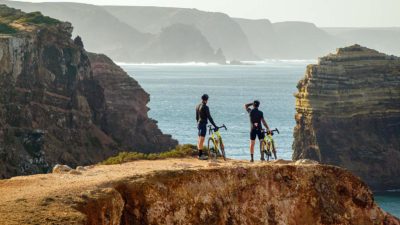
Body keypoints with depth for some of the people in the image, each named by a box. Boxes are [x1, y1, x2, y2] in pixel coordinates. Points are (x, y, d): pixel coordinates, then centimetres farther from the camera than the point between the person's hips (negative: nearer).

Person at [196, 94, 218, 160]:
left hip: (199, 124, 9)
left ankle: (200, 154, 20)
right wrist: (215, 126, -15)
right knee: (201, 140, -8)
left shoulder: (197, 106, 10)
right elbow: (209, 117, -17)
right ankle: (200, 155, -9)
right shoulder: (205, 107, -16)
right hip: (203, 124, -9)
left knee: (199, 140, 14)